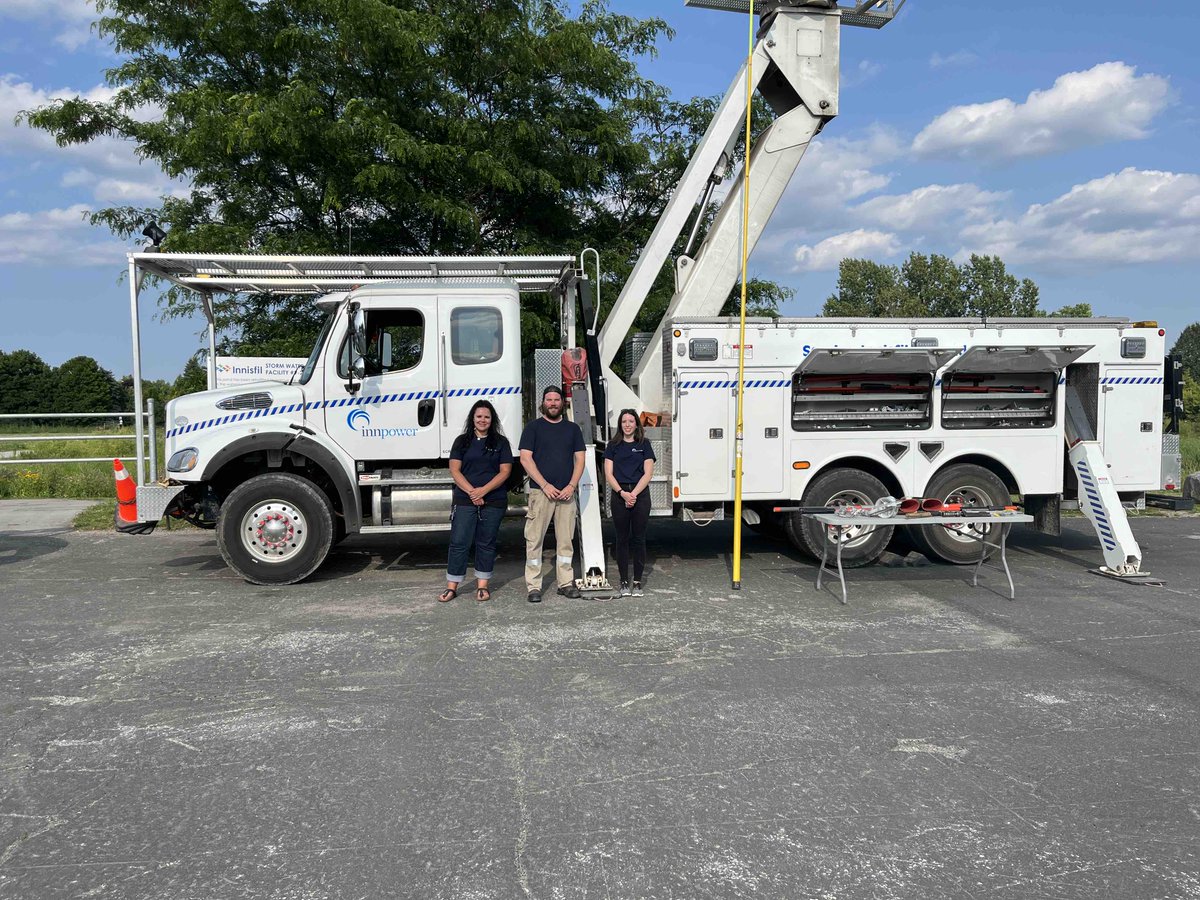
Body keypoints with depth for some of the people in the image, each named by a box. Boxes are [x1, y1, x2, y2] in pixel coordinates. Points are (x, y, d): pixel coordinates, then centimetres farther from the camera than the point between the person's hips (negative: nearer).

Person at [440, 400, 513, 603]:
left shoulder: (500, 442, 6)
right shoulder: (462, 441, 8)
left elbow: (505, 471, -2)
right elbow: (454, 470, 0)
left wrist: (484, 490, -14)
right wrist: (471, 491, -13)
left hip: (493, 501, 0)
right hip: (464, 500, 0)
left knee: (486, 543, 7)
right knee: (459, 542, -2)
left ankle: (482, 585, 15)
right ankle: (452, 587, 3)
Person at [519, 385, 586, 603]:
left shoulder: (572, 429, 15)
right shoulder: (533, 427, 5)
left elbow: (579, 460, 11)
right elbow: (525, 458, -3)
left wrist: (571, 486, -4)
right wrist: (545, 485, -12)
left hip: (566, 493, 3)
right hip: (540, 492, -3)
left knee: (566, 540, 6)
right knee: (534, 540, -4)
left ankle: (566, 583, 14)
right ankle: (534, 587, 1)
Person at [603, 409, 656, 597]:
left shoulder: (644, 445, 6)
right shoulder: (613, 446, 8)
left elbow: (648, 473, -1)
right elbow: (608, 474, 1)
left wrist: (634, 494, -12)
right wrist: (622, 493, -12)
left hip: (640, 495, -1)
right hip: (619, 495, 1)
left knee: (639, 539, 2)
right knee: (622, 539, 4)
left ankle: (637, 582, 8)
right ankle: (624, 582, 10)